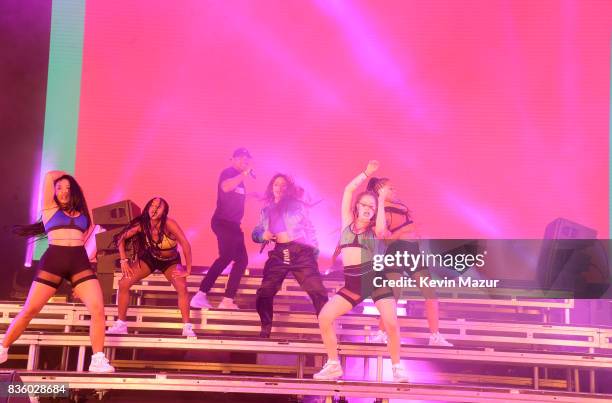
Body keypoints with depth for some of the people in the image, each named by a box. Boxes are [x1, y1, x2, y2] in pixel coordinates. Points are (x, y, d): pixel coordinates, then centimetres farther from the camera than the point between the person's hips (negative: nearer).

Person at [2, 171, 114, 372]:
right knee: (29, 310, 0)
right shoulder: (50, 208, 11)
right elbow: (49, 176, 6)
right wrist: (64, 174, 23)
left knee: (98, 309, -14)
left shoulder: (82, 213, 20)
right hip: (53, 259, -2)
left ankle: (98, 360, -9)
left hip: (80, 262, 2)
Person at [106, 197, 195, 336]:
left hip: (171, 261, -3)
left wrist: (188, 270, -33)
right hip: (149, 258, 3)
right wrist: (124, 260, -16)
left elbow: (186, 245, -36)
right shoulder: (142, 224, -22)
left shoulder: (169, 224, -34)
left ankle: (187, 328, -18)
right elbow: (121, 238, -9)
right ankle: (121, 325, 3)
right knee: (123, 284, -11)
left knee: (182, 287, -29)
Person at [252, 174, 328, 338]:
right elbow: (255, 233, 21)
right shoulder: (266, 210, 17)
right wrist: (263, 235, -2)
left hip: (301, 252, -3)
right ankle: (265, 330, 14)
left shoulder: (296, 204, 8)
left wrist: (314, 250, 0)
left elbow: (309, 228, 8)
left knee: (317, 291, -13)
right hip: (279, 254, 3)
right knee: (264, 293, -2)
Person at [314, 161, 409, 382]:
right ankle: (333, 366, 6)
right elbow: (348, 190, 9)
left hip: (377, 278, -2)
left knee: (391, 324, -16)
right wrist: (367, 172, 11)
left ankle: (397, 367, 6)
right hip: (353, 283, 3)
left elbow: (381, 229, -18)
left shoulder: (376, 230, 7)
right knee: (324, 317, -9)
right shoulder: (348, 221, 12)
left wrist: (381, 200, -4)